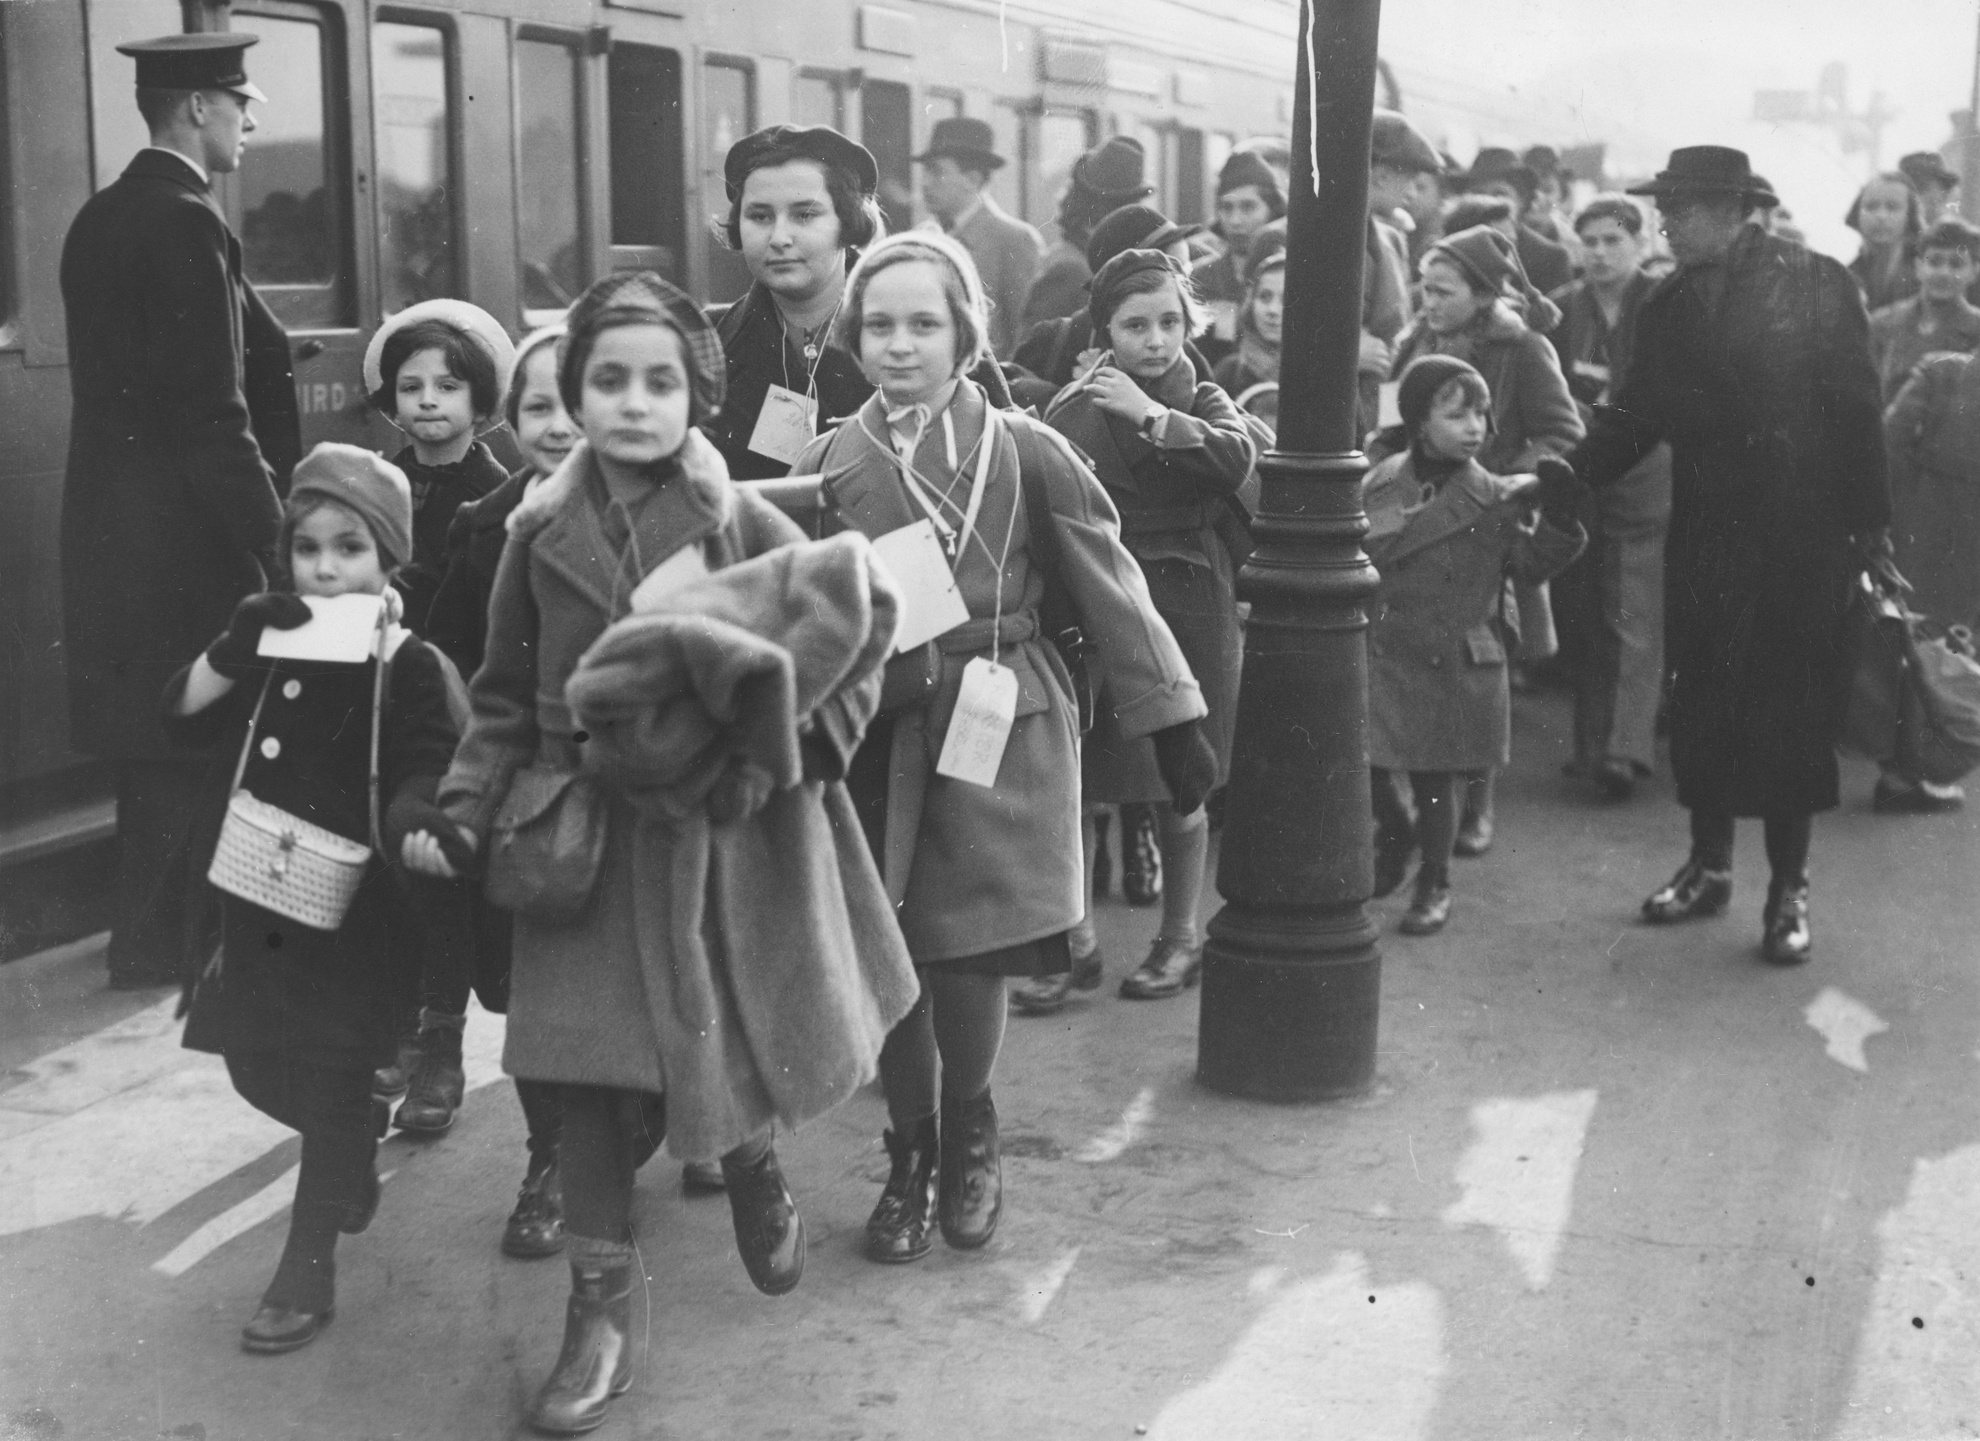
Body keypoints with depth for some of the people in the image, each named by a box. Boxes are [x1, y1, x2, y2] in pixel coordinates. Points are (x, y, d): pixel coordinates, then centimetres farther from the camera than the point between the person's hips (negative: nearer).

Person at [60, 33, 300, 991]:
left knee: (149, 738, 16)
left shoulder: (101, 217, 12)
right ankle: (164, 944, 7)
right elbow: (212, 414, -20)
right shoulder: (186, 223, -16)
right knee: (194, 732, 0)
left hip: (109, 524, 9)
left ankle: (147, 934, 26)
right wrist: (275, 539, -16)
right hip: (182, 535, -9)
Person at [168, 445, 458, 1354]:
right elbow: (184, 718, -3)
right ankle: (357, 1150, 44)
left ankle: (309, 1266, 11)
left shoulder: (409, 668, -11)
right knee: (257, 1064, 16)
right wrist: (234, 649, -18)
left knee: (334, 1077, 1)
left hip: (357, 903, -6)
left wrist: (397, 835, -34)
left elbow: (426, 789, -14)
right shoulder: (276, 651, 5)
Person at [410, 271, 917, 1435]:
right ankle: (603, 1310, 13)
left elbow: (858, 631, -5)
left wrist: (789, 747, -17)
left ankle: (755, 1168, 43)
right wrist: (463, 816, -4)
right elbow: (508, 703, 6)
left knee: (737, 1050, 9)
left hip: (730, 841, -1)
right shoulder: (542, 535, 0)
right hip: (593, 847, 1)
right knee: (595, 1076, 0)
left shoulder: (747, 527, -6)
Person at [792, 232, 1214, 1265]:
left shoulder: (1025, 453, -3)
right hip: (878, 743, 2)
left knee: (970, 963, -5)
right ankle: (911, 1158, 26)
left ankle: (968, 1136, 23)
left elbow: (1108, 588, 1)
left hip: (1000, 739, -2)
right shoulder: (826, 467, 3)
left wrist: (1173, 720, 0)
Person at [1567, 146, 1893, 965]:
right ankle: (1709, 865, 24)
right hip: (1704, 533, 4)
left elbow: (1856, 408, -5)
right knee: (1701, 700, 8)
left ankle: (1789, 887, 10)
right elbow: (1634, 420, 5)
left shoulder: (1816, 285, -5)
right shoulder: (1669, 307, 7)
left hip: (1799, 534, -4)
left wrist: (1870, 523, -8)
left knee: (1790, 703, 0)